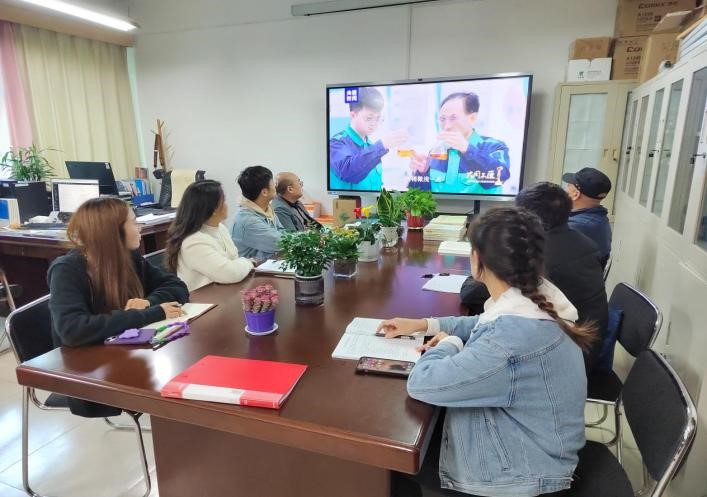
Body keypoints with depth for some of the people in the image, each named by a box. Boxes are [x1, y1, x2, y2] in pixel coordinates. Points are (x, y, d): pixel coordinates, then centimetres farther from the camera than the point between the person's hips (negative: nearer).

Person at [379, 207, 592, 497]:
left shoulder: (515, 334, -38)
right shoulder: (536, 297, -9)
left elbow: (422, 384, -36)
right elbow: (487, 324, 12)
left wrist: (450, 343, -16)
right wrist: (424, 325, 4)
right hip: (523, 445, 8)